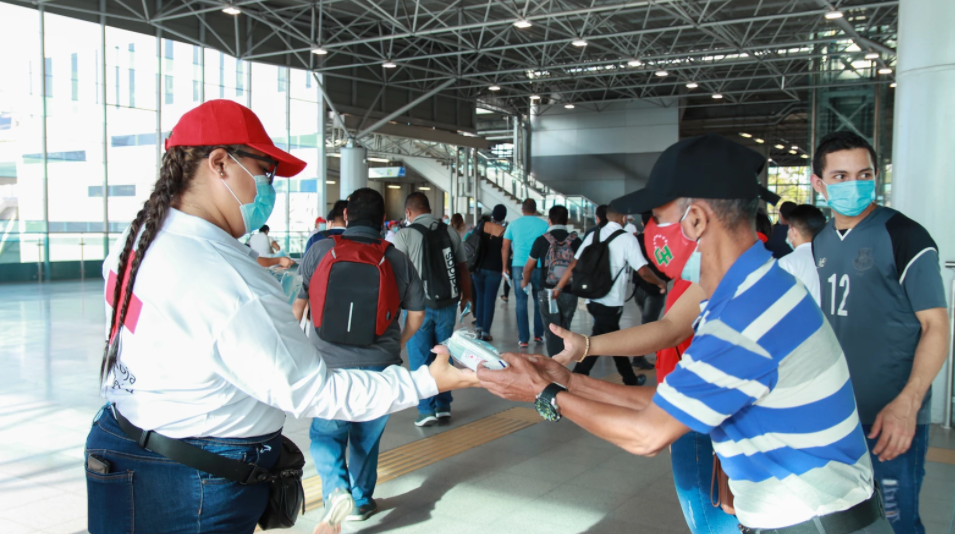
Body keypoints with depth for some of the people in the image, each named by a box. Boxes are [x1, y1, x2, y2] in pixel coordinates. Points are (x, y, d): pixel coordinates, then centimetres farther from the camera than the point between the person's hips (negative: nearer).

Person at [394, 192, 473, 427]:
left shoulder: (405, 235, -6)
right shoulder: (450, 231, 5)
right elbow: (463, 268, 7)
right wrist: (466, 295, 19)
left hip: (420, 305, -3)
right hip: (448, 304, 3)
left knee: (420, 359, 6)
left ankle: (427, 410, 6)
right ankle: (444, 407, 17)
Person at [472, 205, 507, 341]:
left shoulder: (482, 225, -1)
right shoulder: (504, 231, -8)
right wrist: (504, 269, 8)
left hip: (478, 267, 3)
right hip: (494, 270, -3)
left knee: (480, 296, 19)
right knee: (489, 300, 2)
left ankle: (478, 326, 18)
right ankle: (485, 332, 0)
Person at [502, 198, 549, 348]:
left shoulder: (513, 224, 6)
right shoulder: (543, 225, 1)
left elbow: (505, 248, 5)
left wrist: (505, 267, 13)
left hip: (519, 266, 1)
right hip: (539, 267, -1)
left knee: (521, 302, 5)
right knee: (539, 301, 15)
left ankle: (523, 339, 3)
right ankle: (538, 334, 19)